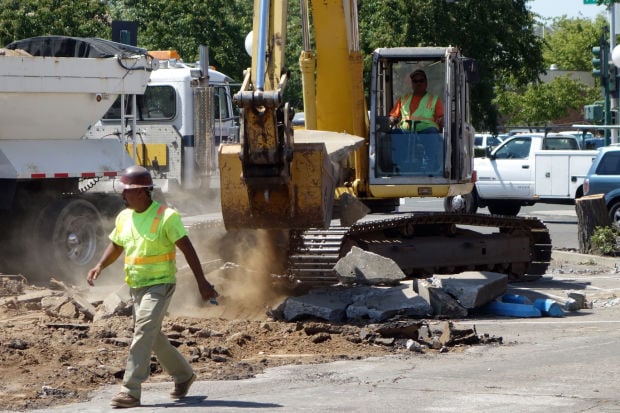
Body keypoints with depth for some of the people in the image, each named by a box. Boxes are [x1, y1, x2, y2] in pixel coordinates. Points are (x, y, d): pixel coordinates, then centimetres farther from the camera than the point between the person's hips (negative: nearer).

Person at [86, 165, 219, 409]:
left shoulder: (166, 217, -13)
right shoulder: (124, 217, 8)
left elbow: (187, 248, -12)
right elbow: (115, 246, 21)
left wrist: (201, 282, -15)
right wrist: (100, 266, 1)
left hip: (159, 284, -8)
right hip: (136, 286, 8)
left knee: (144, 331, -19)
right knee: (153, 337, 16)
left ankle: (131, 391, -23)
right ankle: (183, 375, 35)